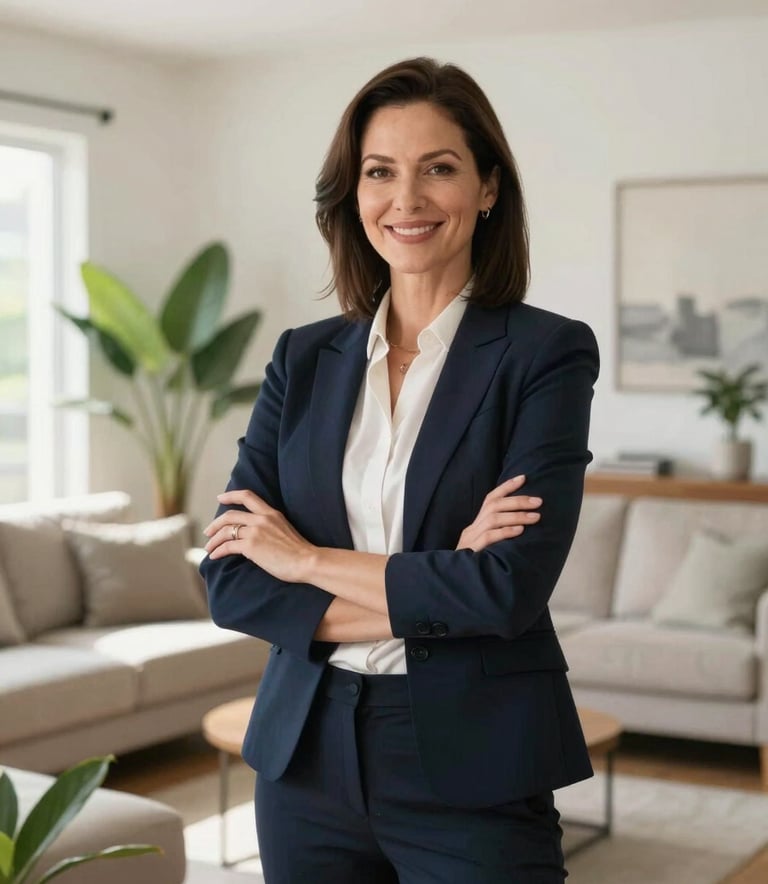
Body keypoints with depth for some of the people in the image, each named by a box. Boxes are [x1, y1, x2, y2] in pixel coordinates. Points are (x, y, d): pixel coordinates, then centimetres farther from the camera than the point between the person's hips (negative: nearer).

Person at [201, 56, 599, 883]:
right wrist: (429, 594, -15)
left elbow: (511, 588, -18)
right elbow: (231, 582, -4)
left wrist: (310, 559, -9)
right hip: (307, 757, 4)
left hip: (474, 775, -3)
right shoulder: (304, 357, 4)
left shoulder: (548, 352, -8)